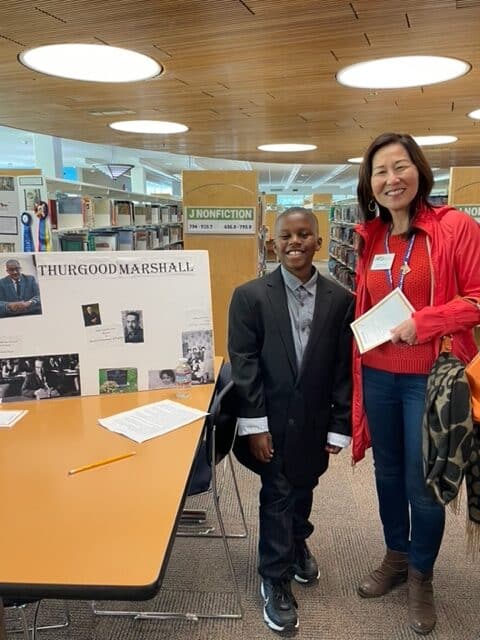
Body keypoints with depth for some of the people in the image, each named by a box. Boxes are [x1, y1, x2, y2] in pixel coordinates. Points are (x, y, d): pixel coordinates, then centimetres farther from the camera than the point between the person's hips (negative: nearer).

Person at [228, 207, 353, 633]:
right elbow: (243, 365, -10)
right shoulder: (250, 296, -9)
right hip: (272, 419, -2)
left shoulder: (340, 299, -5)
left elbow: (344, 368, -2)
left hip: (314, 420, 2)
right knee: (277, 496, 5)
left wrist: (339, 426, -1)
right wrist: (255, 425, -12)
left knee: (303, 489, 19)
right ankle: (275, 580, 25)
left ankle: (298, 543, 48)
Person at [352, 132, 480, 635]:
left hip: (430, 377, -4)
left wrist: (422, 323, -20)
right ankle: (396, 557, 41)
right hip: (377, 376, 5)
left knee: (422, 483, 7)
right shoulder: (369, 238, 6)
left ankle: (421, 575, 32)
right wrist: (358, 366, 7)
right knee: (388, 473, 18)